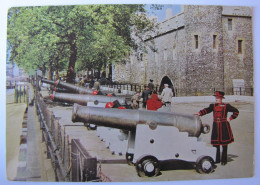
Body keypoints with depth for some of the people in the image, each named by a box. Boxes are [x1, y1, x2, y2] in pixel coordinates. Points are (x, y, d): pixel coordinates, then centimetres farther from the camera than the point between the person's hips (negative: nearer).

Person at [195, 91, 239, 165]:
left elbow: (236, 111, 7)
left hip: (224, 127, -3)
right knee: (215, 144, 7)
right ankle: (217, 159, 19)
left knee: (224, 145, 3)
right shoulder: (213, 106, 6)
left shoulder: (226, 106, -1)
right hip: (215, 126, 3)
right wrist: (199, 113, -26)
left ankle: (224, 160, 14)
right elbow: (206, 110, -9)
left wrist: (230, 118, -1)